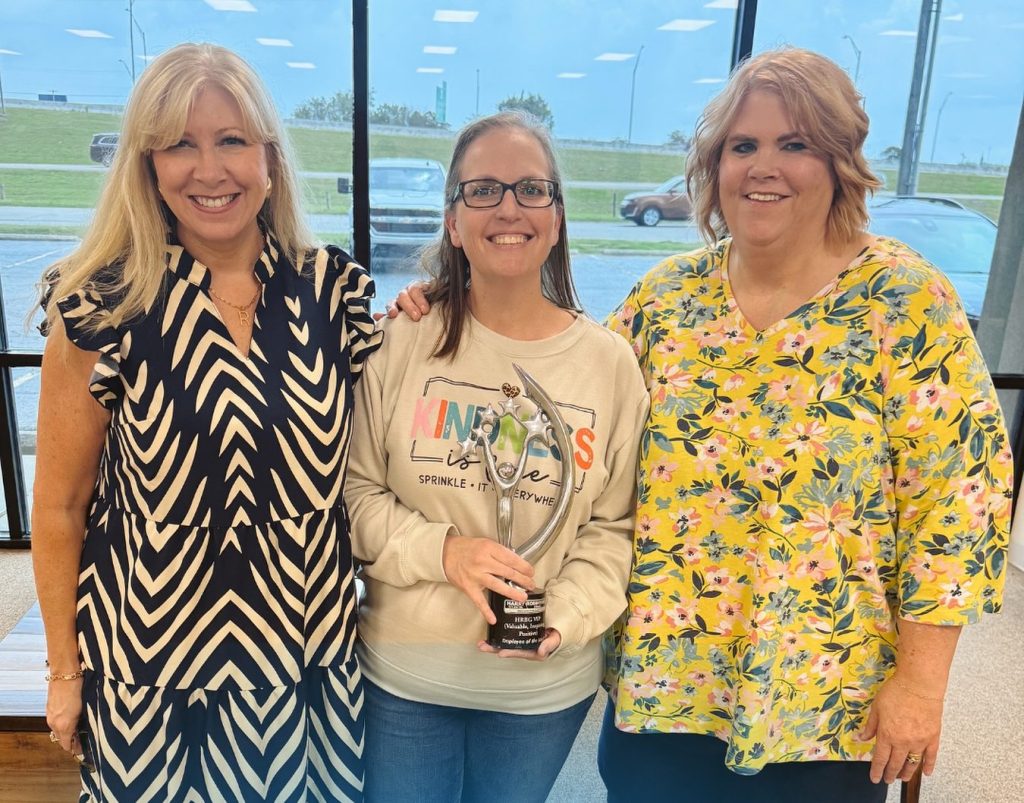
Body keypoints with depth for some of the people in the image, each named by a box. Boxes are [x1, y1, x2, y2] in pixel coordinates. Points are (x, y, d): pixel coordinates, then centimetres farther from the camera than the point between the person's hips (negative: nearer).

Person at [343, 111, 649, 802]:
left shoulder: (610, 362, -5)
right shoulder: (403, 340, -9)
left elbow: (614, 526, -1)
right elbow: (355, 492, -4)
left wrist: (563, 618, -14)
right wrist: (443, 549, -19)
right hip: (403, 673, 0)